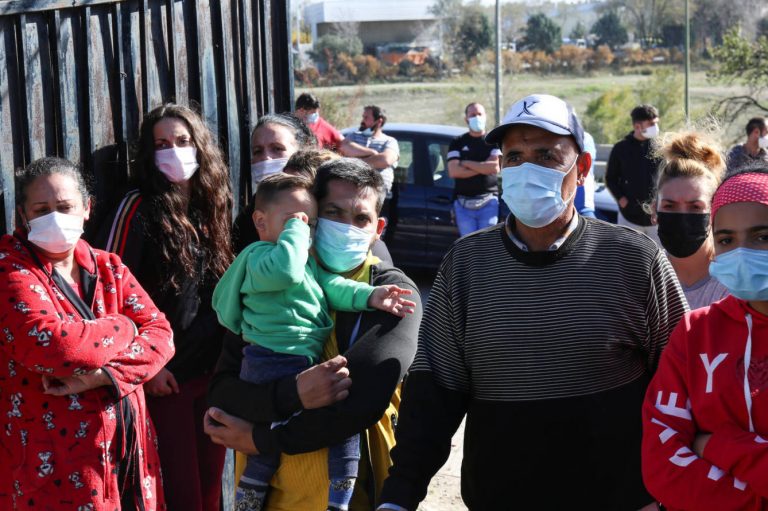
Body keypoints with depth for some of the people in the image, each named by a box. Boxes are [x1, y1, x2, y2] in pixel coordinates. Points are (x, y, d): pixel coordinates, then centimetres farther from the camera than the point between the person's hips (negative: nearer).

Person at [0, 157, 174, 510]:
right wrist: (124, 327, -9)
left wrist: (104, 375, -18)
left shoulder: (108, 268, 9)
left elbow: (161, 334, -2)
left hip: (126, 448, 6)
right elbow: (54, 345, -25)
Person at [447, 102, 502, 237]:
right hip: (463, 204, 1)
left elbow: (495, 167, -10)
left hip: (488, 202, -1)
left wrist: (465, 163, -5)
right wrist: (484, 167, -7)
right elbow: (453, 171, -4)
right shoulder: (458, 143, 10)